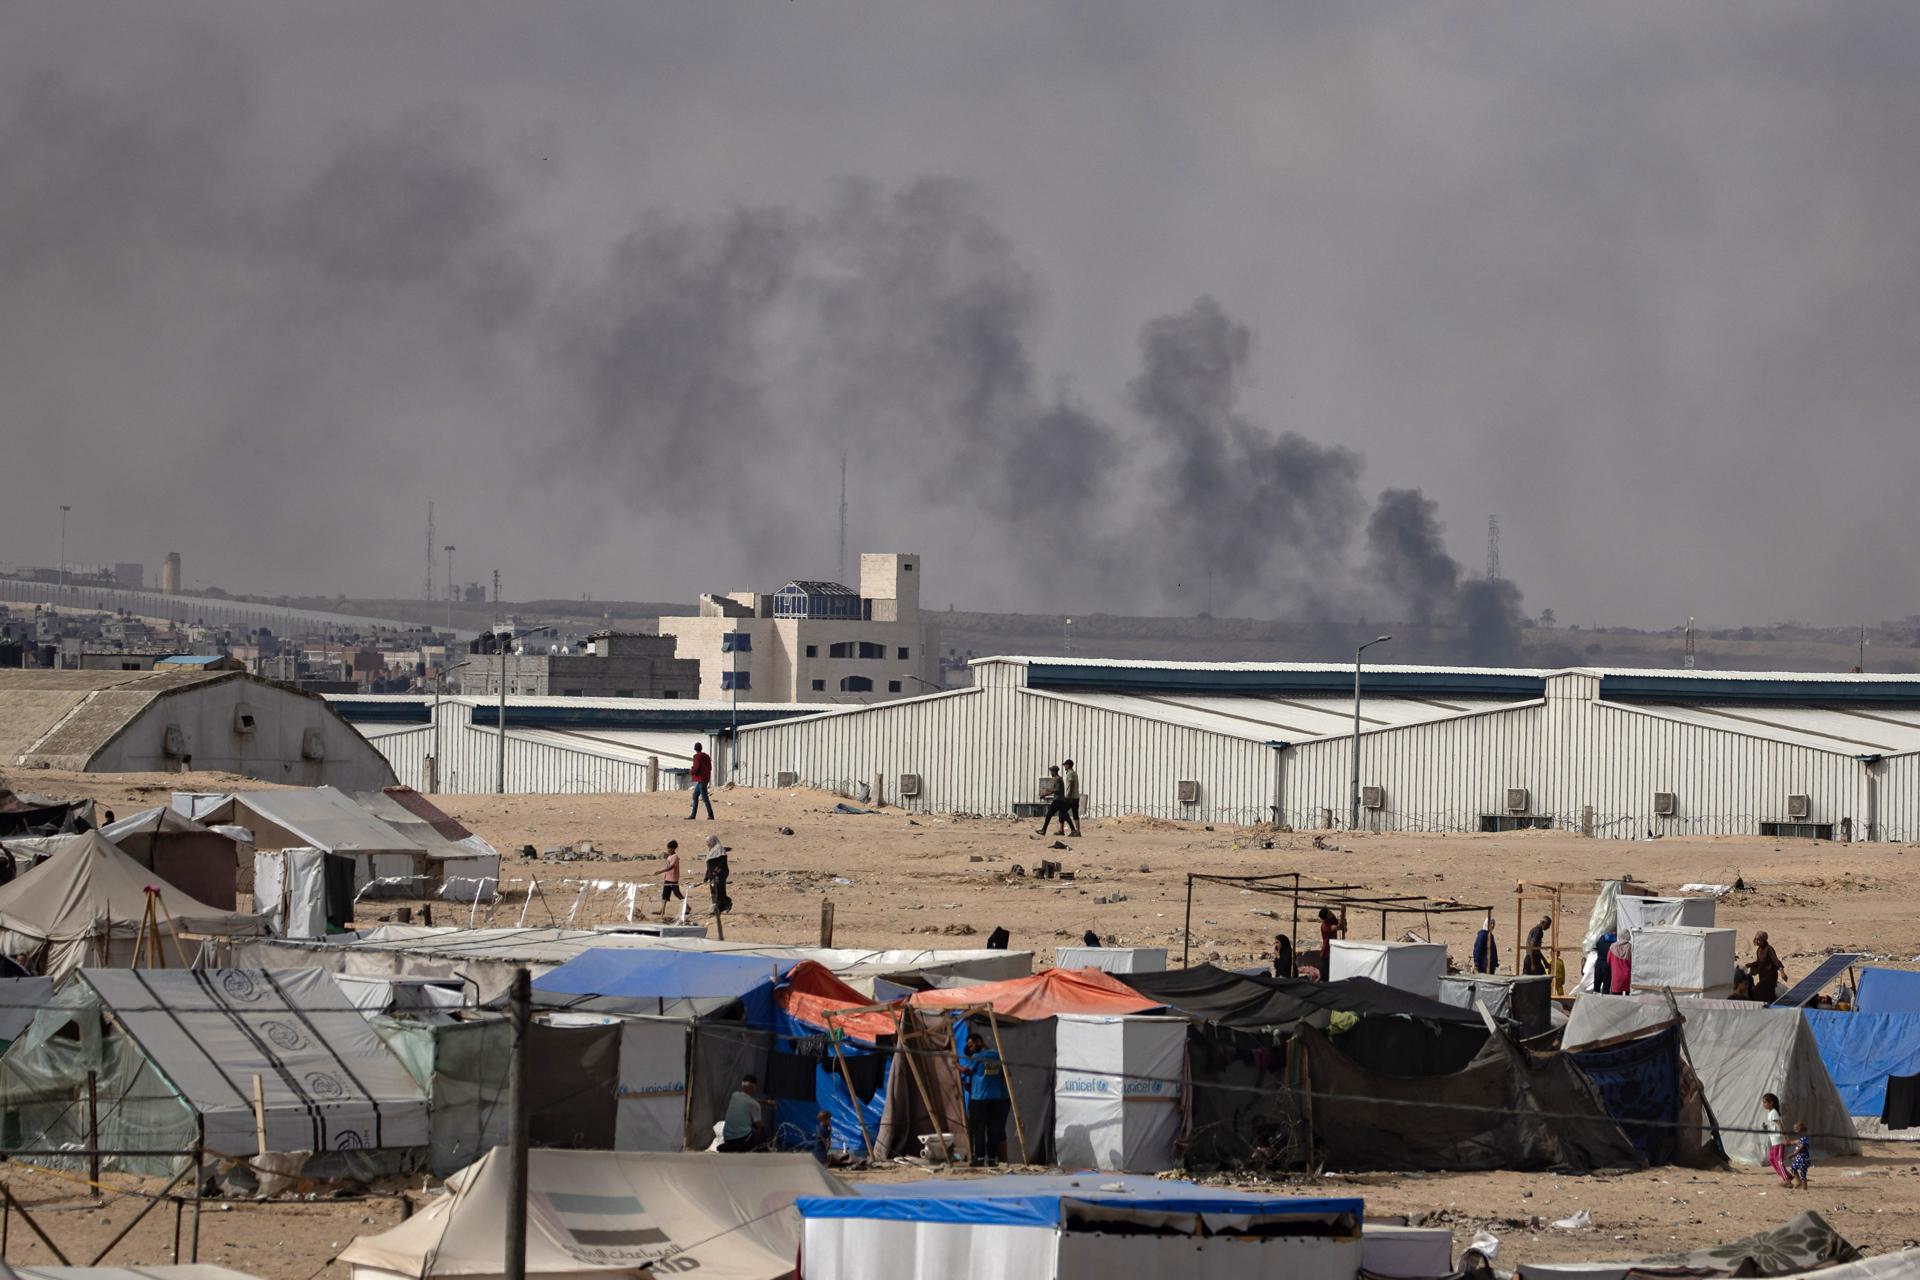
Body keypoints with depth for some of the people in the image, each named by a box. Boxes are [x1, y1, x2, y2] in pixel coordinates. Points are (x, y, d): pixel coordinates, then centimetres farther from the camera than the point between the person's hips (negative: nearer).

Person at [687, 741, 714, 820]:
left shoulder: (697, 757, -13)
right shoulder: (706, 756, 11)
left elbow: (695, 768, -20)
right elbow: (710, 768, 18)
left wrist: (691, 772, 0)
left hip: (701, 780, -9)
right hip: (706, 778, 9)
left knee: (705, 797, -7)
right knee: (695, 796, 14)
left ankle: (711, 815, -8)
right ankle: (693, 815, 14)